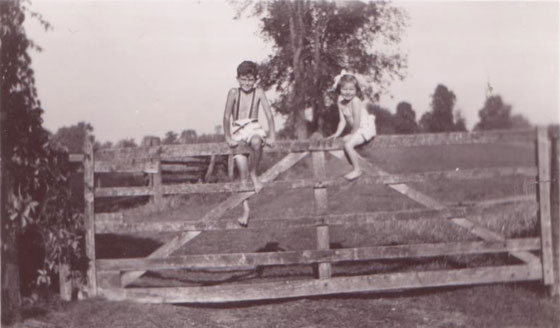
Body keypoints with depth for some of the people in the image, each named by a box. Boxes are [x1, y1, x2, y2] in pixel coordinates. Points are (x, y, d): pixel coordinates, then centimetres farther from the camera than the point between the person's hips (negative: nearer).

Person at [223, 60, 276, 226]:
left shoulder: (259, 93, 0)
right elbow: (227, 116, -5)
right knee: (243, 172, -9)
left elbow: (269, 115, -2)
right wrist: (228, 137, -13)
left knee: (256, 142, -38)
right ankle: (245, 209, -3)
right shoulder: (234, 93, -2)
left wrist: (272, 136, -11)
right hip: (237, 131, 0)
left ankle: (254, 174, -12)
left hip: (254, 128, 0)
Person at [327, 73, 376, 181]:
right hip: (358, 129, 9)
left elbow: (357, 121, -22)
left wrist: (352, 133, -10)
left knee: (348, 144, -18)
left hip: (366, 128, -9)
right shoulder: (340, 102, 0)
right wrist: (337, 133, -7)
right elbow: (343, 120, 2)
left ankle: (357, 170, -8)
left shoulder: (355, 101, -24)